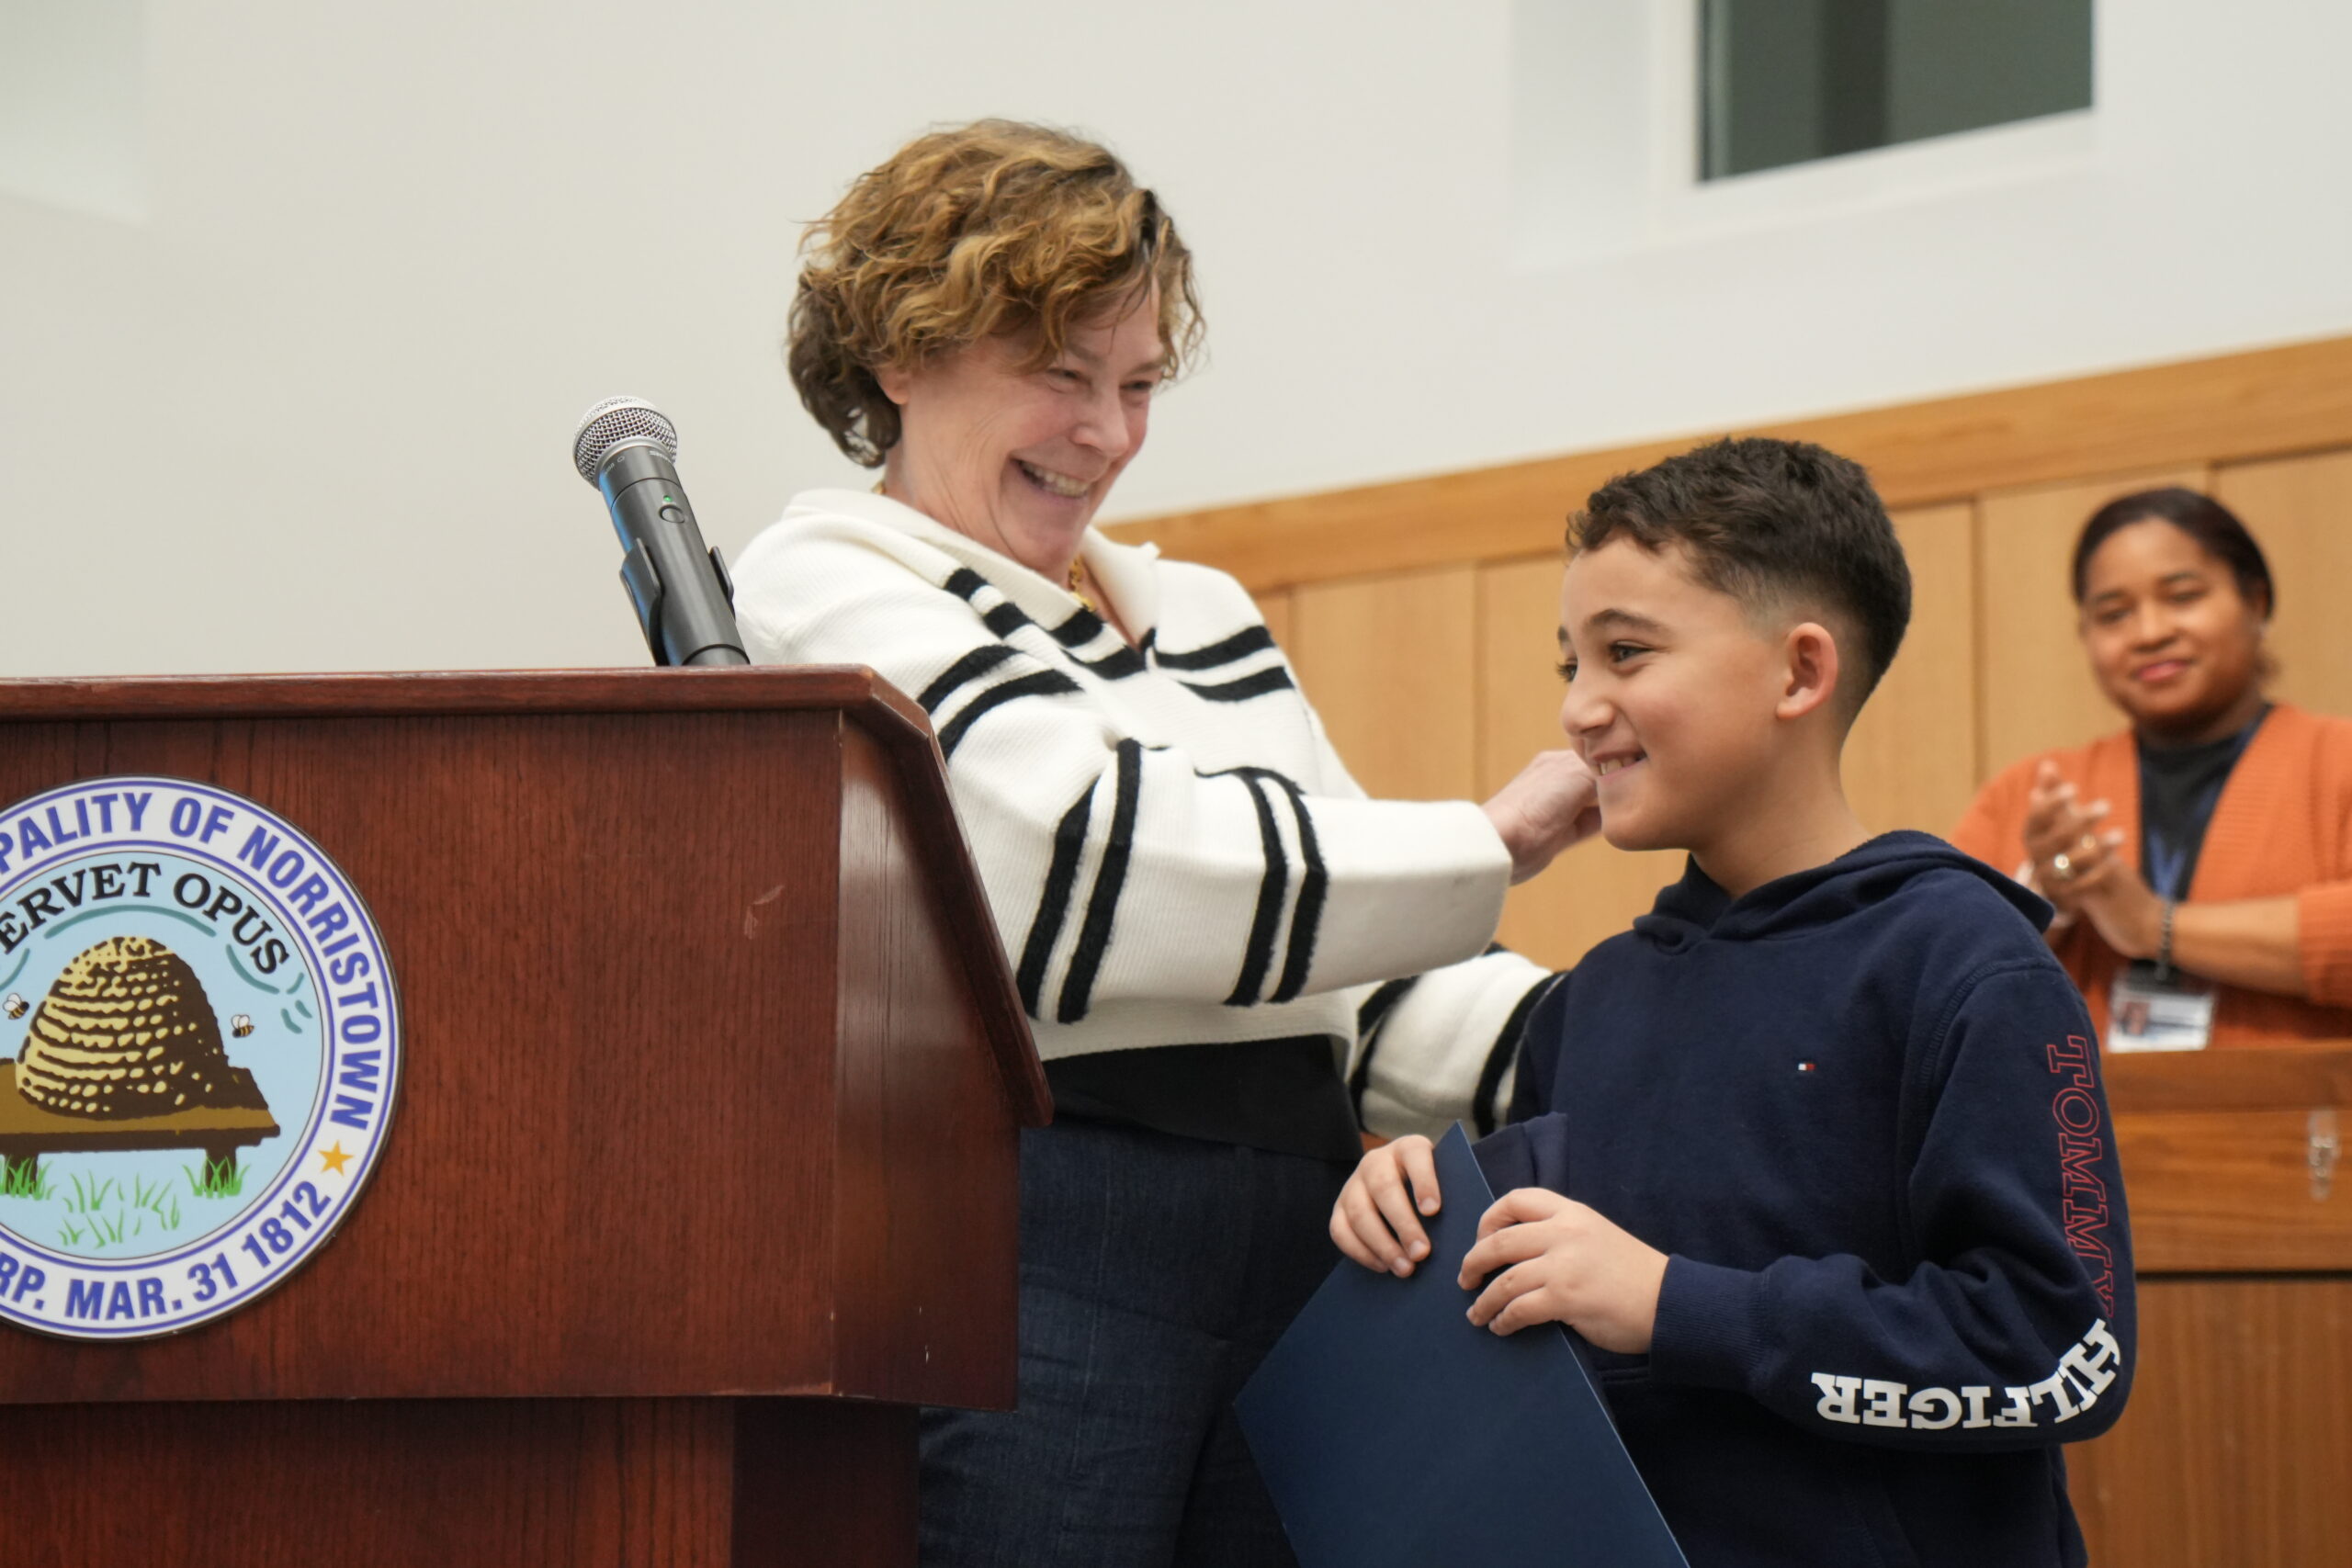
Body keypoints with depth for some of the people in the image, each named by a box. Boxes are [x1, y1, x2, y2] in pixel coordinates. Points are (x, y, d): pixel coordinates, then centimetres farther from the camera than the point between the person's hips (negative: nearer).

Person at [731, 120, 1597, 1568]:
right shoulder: (828, 594, -1)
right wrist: (1488, 845, -9)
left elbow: (1370, 985, 20)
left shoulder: (1207, 615, 22)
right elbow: (1111, 860, -14)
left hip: (1290, 1259, 7)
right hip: (1020, 1267, -7)